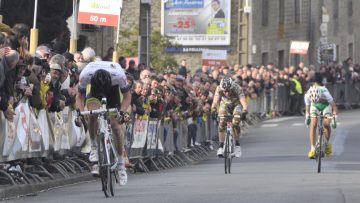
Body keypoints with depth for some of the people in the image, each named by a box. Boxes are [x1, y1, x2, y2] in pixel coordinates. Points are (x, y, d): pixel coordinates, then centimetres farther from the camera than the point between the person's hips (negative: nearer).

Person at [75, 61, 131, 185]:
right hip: (94, 91, 1)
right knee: (93, 115, -29)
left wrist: (122, 112, -36)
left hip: (113, 89, -1)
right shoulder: (85, 75, -37)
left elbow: (127, 96, -21)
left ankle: (121, 163, 6)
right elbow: (80, 96, -19)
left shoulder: (118, 75, -39)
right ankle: (94, 146, -7)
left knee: (116, 126, -8)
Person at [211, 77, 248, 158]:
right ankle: (221, 146, -15)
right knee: (222, 122, -22)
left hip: (236, 104, -1)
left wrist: (244, 112, -61)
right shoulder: (219, 89, -29)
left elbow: (243, 101, -43)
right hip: (225, 104, 1)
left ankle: (237, 144, -6)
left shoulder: (237, 89, -34)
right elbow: (215, 100, -39)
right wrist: (213, 110, -58)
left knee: (235, 123, -23)